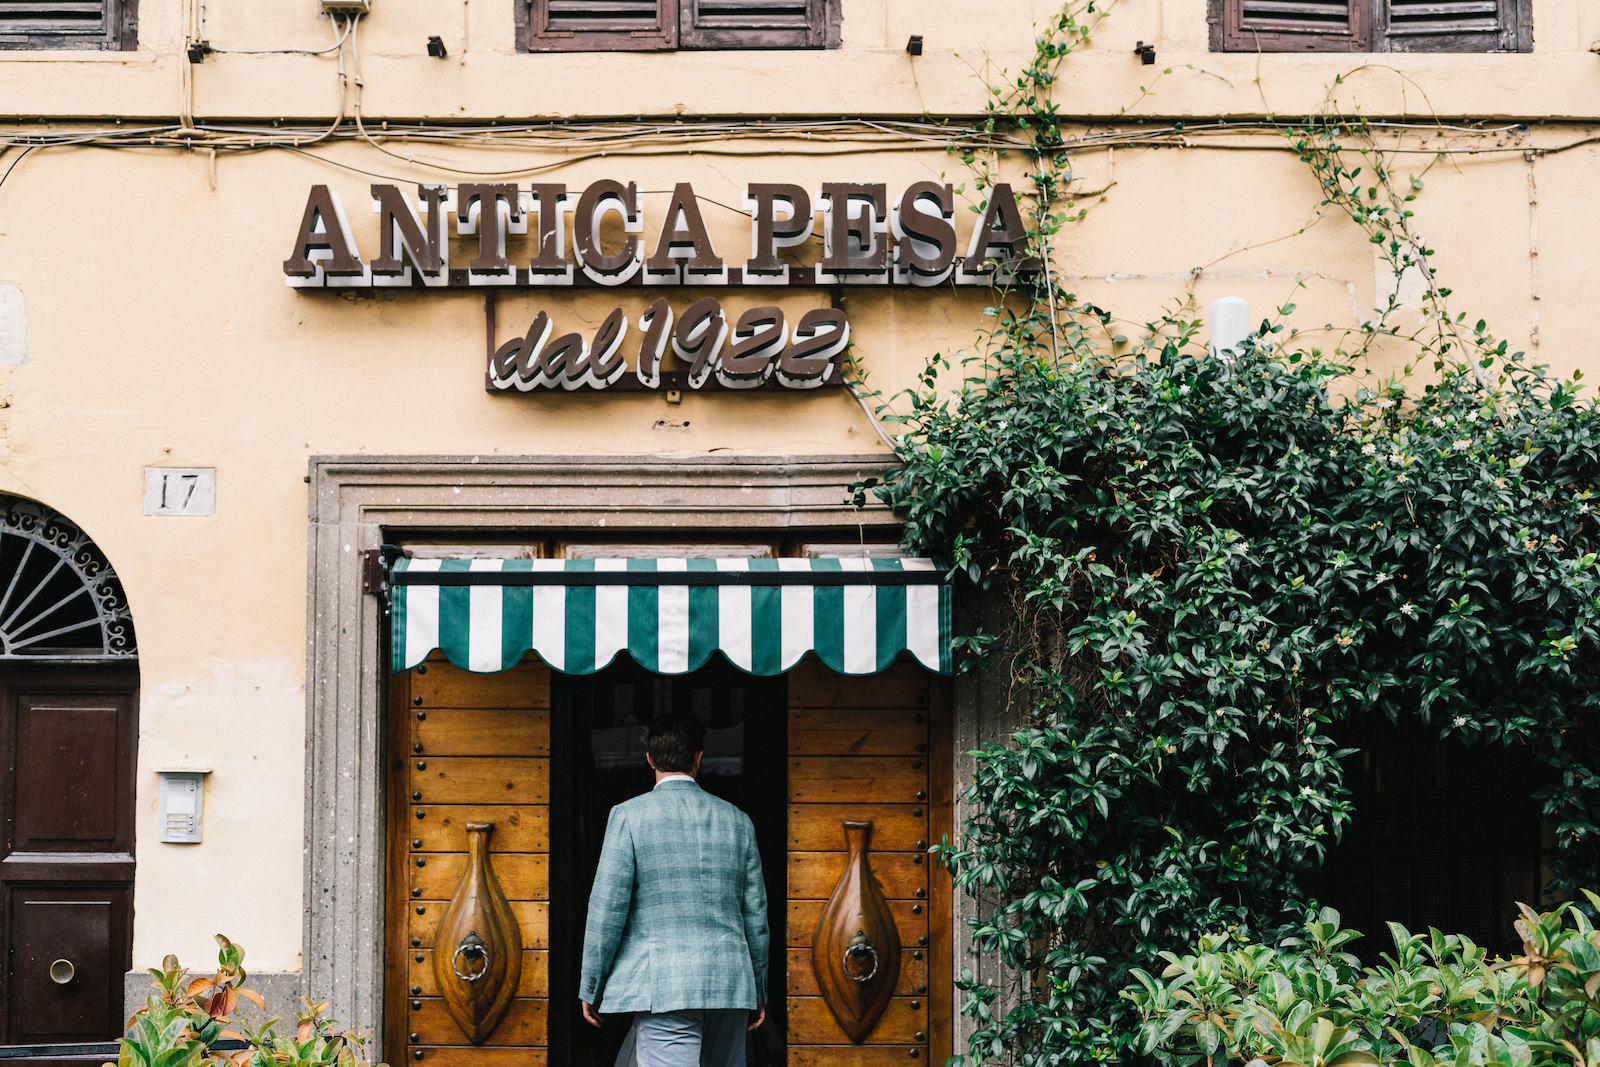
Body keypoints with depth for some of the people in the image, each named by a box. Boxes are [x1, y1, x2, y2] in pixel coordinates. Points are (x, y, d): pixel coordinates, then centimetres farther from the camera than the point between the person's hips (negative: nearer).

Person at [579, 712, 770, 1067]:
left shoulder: (629, 815, -2)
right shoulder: (737, 820, 10)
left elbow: (607, 906, -5)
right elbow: (755, 912, 12)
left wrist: (590, 988, 4)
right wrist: (758, 991, 21)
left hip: (664, 986, -4)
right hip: (731, 984, 4)